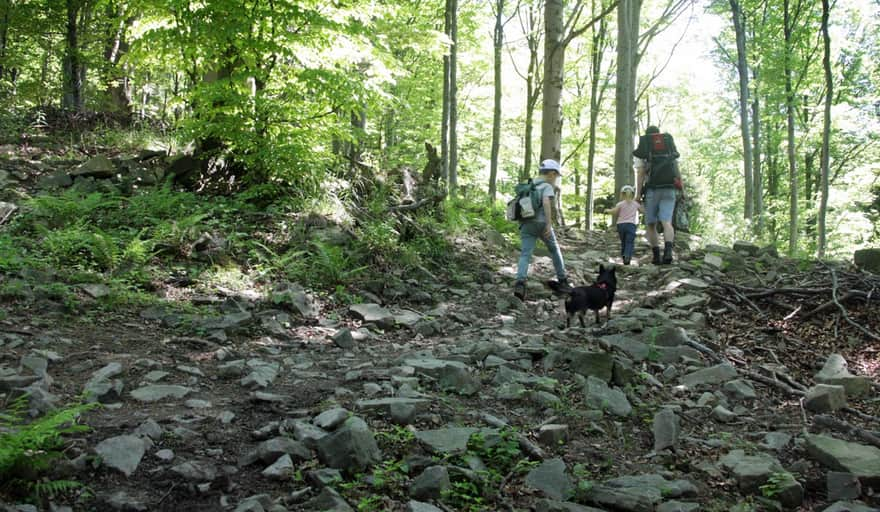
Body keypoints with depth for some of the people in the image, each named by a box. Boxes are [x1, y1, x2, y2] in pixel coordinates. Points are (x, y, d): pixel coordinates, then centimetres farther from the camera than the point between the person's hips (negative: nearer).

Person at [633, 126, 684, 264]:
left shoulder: (642, 151, 6)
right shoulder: (670, 148, 15)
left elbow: (641, 174, -4)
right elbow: (677, 171, 8)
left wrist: (638, 195, -7)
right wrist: (682, 190, 12)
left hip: (652, 190, -2)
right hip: (669, 190, 2)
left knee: (650, 224, 10)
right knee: (667, 222, -8)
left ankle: (656, 255, 5)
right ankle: (668, 251, -31)